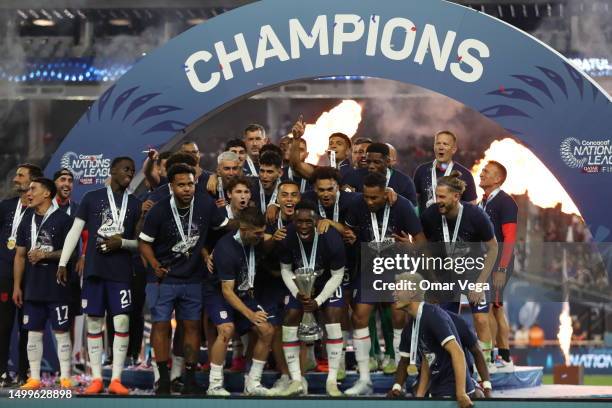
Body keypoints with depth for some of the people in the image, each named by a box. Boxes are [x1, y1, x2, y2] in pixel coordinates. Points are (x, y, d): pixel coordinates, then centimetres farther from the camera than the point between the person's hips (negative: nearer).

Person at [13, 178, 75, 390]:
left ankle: (65, 378, 0)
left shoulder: (63, 219, -6)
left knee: (61, 332, -3)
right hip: (33, 287, 6)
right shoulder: (27, 219, 12)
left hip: (57, 287, -6)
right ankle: (34, 378, 11)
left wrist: (45, 254, -16)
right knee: (33, 332, 6)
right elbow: (20, 255, 14)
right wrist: (17, 286, 10)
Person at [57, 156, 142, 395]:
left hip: (121, 273, 0)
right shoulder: (92, 198, 6)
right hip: (94, 270, 0)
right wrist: (63, 263, 0)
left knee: (122, 321, -7)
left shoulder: (135, 204, 9)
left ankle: (116, 379, -3)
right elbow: (75, 232, 6)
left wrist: (122, 243, -9)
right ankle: (96, 378, 7)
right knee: (94, 322, 2)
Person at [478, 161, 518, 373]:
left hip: (498, 262, -9)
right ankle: (505, 359, 13)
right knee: (495, 309, 10)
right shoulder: (483, 203, 17)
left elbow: (509, 238, -17)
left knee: (487, 307, -12)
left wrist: (501, 269, -22)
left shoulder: (505, 202, -11)